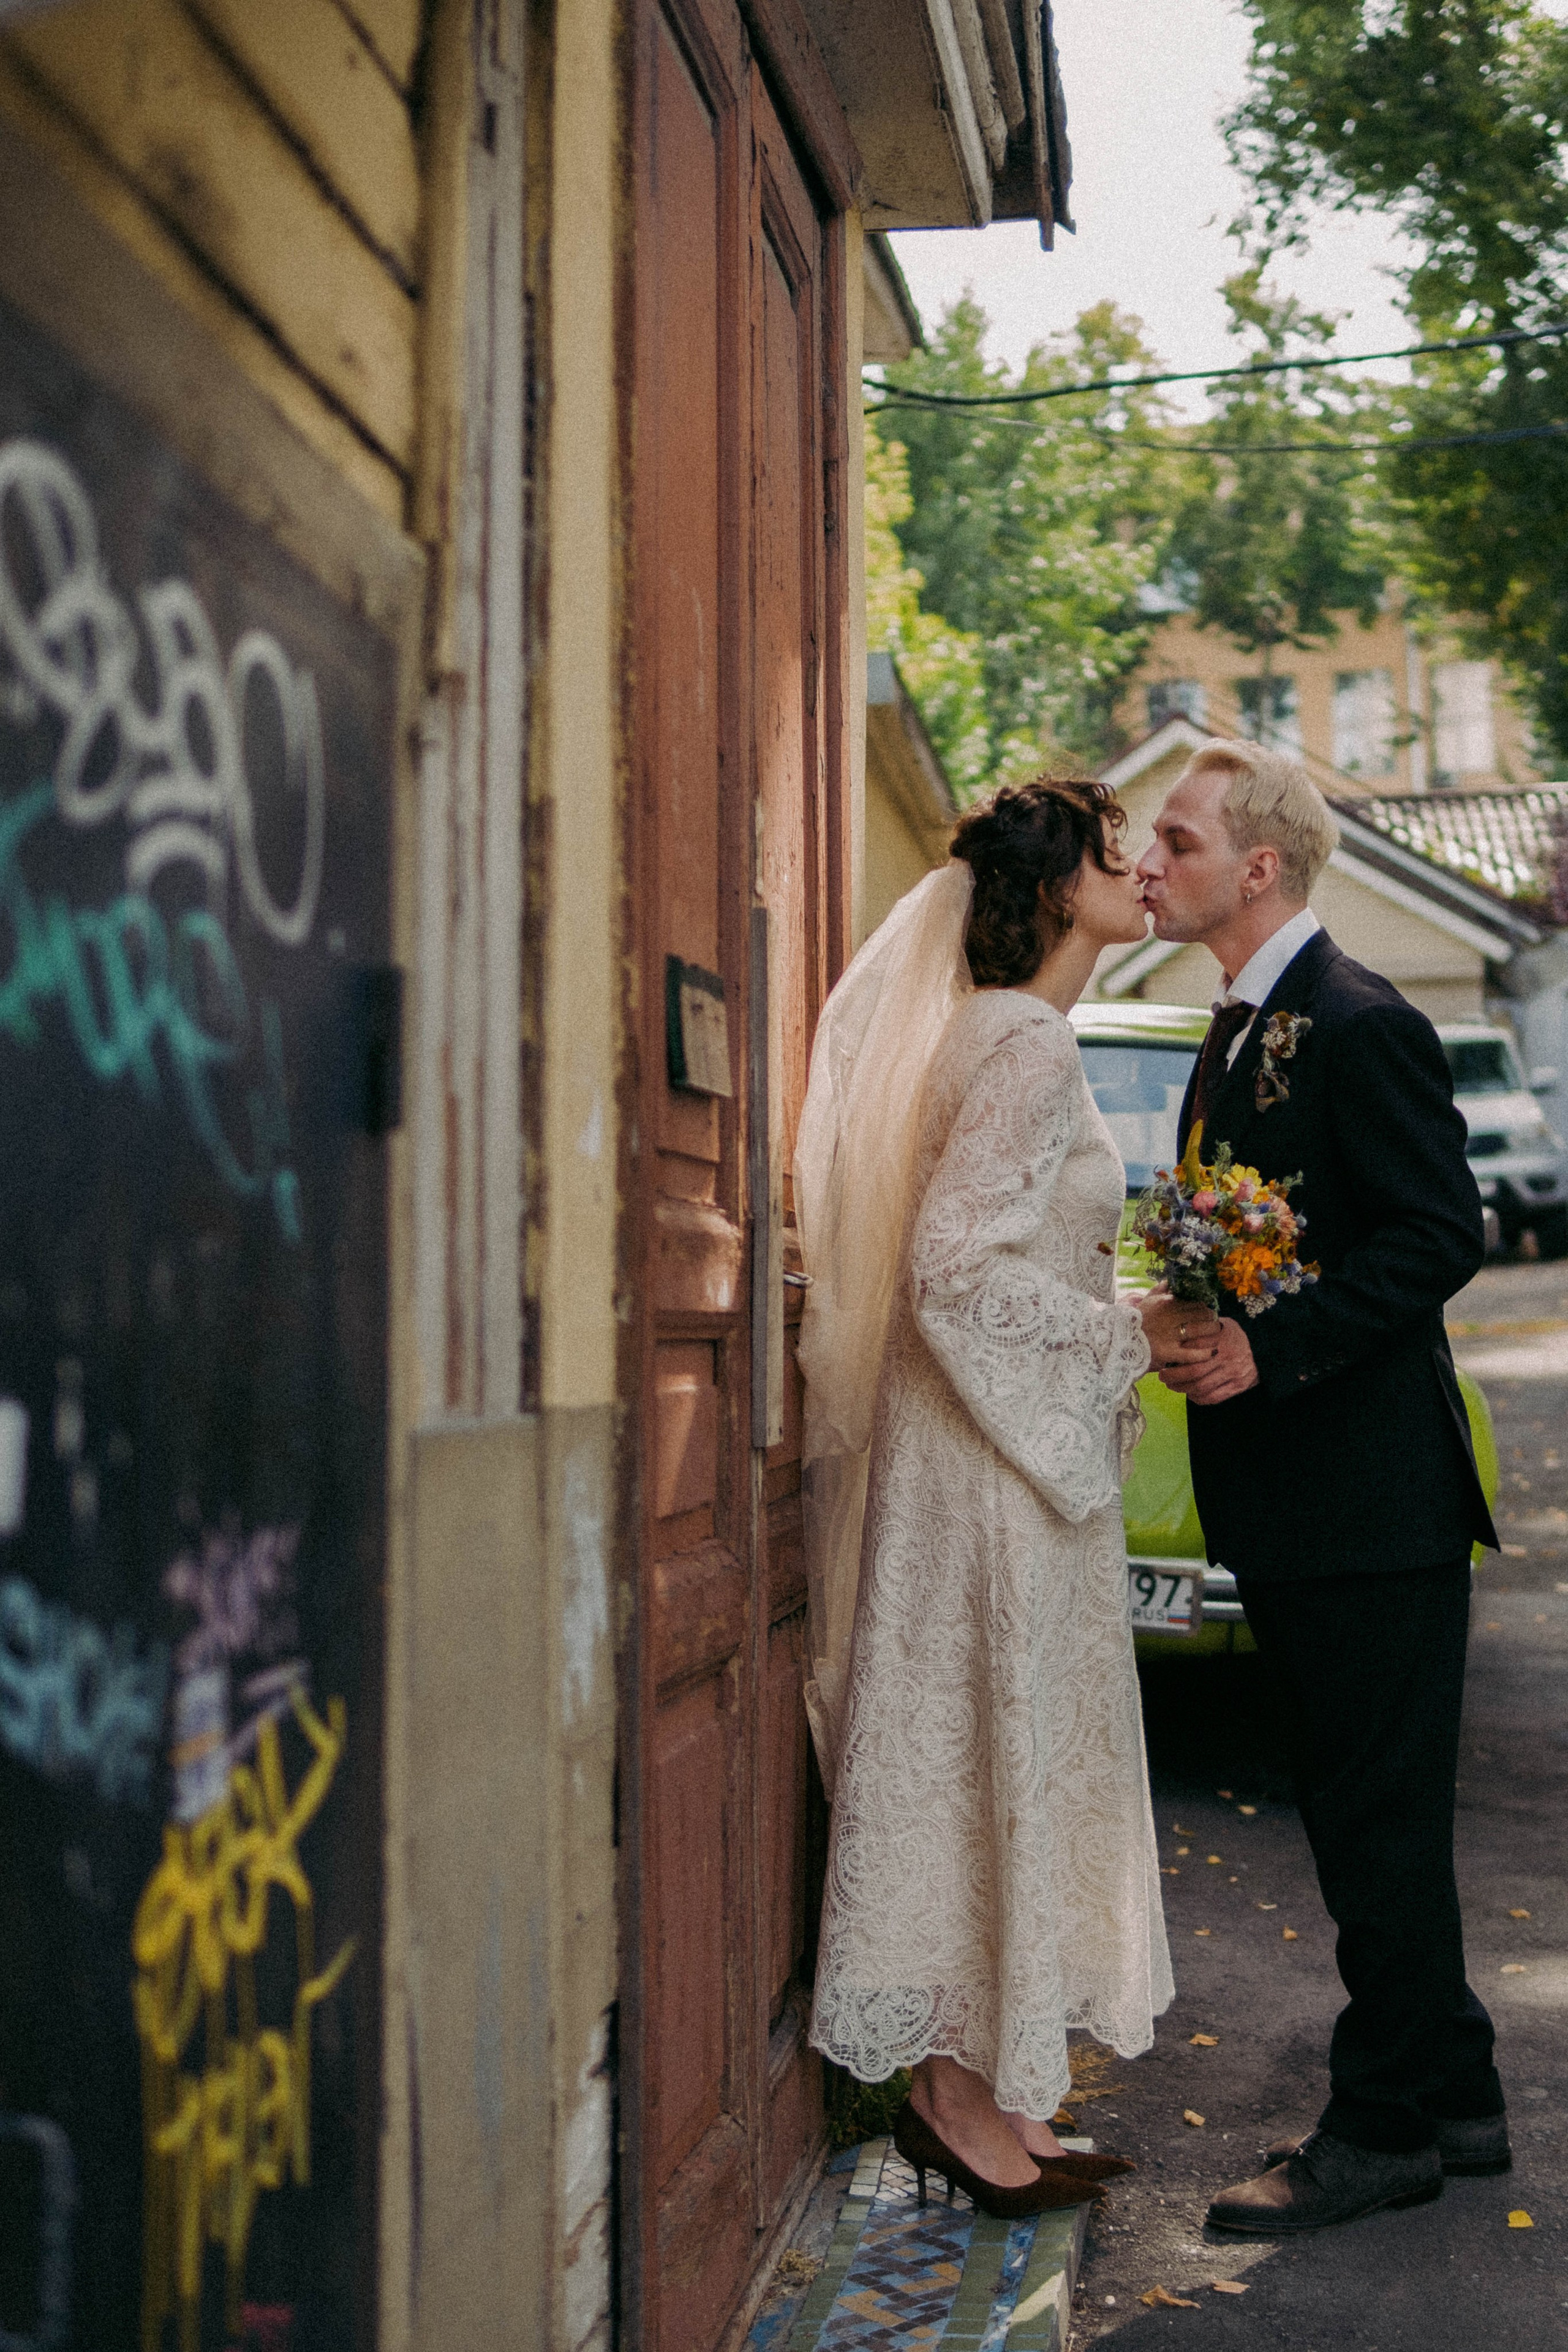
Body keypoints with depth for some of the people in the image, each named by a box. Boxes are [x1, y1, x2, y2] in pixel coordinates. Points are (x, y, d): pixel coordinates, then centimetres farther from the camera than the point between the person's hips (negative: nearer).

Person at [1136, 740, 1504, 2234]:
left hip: (1370, 1493, -10)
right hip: (1289, 1496, 10)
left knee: (1381, 1816, 1)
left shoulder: (1358, 1027, -14)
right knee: (1361, 1813, 16)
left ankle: (1387, 2126, 13)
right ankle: (1451, 2095, 29)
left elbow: (1441, 1236, -19)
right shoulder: (1240, 1036, 16)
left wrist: (1272, 1350, -24)